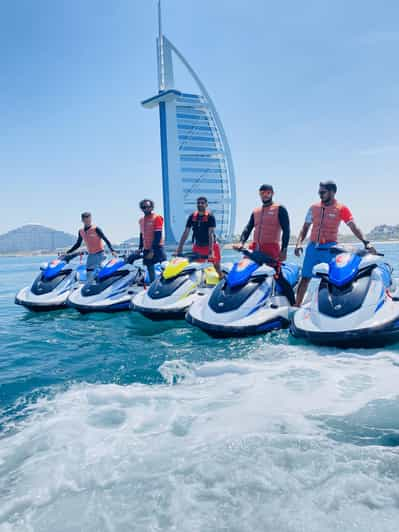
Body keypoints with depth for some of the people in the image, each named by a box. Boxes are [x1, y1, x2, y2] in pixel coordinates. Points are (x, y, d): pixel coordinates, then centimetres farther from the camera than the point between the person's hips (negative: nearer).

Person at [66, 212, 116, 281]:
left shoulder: (96, 229, -10)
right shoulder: (81, 231, 6)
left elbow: (105, 239, -13)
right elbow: (78, 244, 17)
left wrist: (112, 250, -24)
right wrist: (67, 252, 14)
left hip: (100, 254, -5)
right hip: (90, 255, 5)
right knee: (89, 275, 4)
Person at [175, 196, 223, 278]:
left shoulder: (210, 217, -12)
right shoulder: (192, 216, 0)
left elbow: (210, 233, -21)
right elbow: (186, 233, 0)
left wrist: (211, 250, -29)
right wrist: (179, 248, -5)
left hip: (211, 245, -4)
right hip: (198, 246, 4)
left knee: (217, 267, 0)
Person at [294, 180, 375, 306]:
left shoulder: (341, 209, 0)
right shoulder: (314, 207, 10)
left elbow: (354, 227, -7)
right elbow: (305, 227, 15)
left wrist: (365, 242, -19)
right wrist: (299, 243, 1)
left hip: (330, 248, -3)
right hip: (313, 247, 3)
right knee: (305, 278, 3)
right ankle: (297, 305, 10)